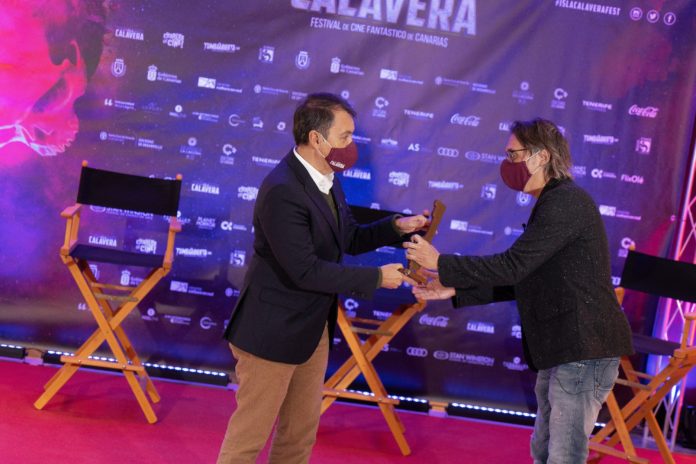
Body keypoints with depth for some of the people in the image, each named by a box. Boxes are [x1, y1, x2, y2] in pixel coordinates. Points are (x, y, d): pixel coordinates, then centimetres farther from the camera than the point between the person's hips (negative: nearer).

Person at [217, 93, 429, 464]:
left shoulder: (327, 178, 3)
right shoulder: (282, 191, -25)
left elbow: (349, 239, 14)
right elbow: (305, 271, -27)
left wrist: (395, 227, -3)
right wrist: (376, 278, -20)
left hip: (313, 329, 9)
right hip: (274, 331, -9)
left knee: (301, 432, 19)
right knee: (250, 433, 5)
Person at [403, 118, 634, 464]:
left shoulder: (565, 203, -16)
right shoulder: (554, 204, 16)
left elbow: (512, 266, -21)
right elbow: (521, 279, 15)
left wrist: (440, 263, -12)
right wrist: (455, 290, 9)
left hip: (584, 351, -10)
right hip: (564, 349, 10)